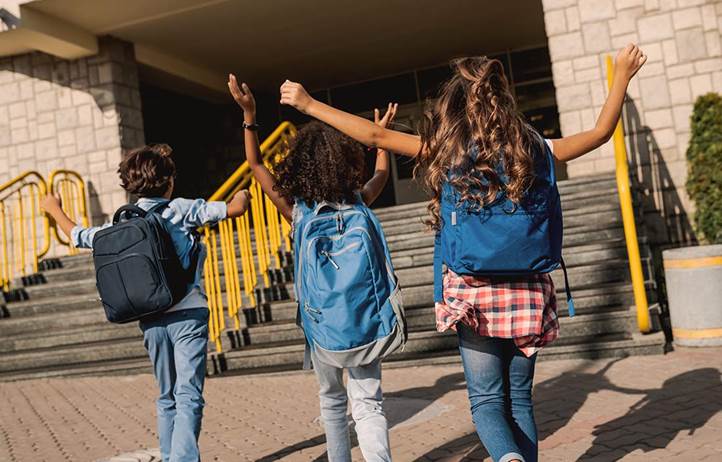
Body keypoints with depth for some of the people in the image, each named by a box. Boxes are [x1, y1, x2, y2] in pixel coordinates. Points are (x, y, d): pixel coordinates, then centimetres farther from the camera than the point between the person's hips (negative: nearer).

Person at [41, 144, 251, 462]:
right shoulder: (181, 210, -5)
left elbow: (78, 237, 23)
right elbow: (234, 209, -8)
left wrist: (54, 209, 41)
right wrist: (243, 194, 16)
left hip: (151, 320, 5)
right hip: (187, 314, -5)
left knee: (167, 397, 18)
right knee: (189, 396, -7)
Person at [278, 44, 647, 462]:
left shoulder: (446, 149, -6)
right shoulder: (530, 148, -1)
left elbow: (375, 135, -4)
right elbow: (601, 133, 11)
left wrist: (308, 104, 4)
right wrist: (622, 76, 23)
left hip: (473, 292, -2)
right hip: (527, 290, 2)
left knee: (487, 400, 6)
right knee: (520, 398, 15)